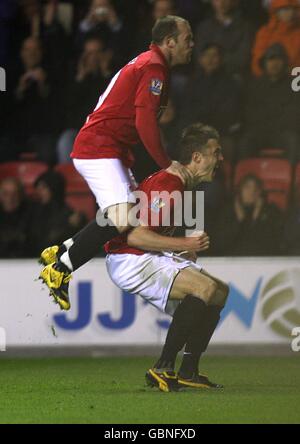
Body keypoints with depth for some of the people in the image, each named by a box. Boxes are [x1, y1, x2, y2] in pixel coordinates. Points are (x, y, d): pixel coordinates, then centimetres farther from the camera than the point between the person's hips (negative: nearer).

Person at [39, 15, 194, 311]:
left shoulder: (146, 64, 21)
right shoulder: (153, 68, -13)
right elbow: (145, 122, -20)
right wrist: (166, 163, -13)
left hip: (111, 151, 11)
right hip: (99, 149, -11)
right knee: (121, 220, -22)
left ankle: (62, 251, 16)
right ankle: (60, 270, -11)